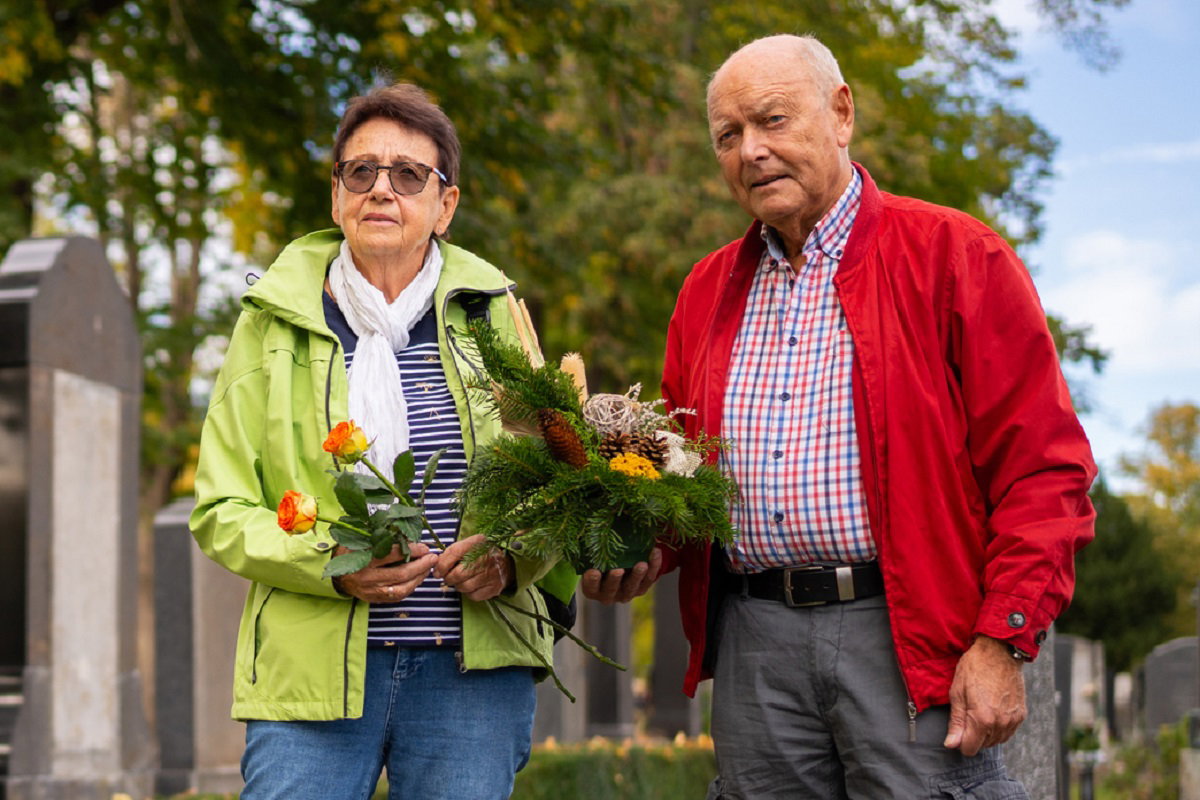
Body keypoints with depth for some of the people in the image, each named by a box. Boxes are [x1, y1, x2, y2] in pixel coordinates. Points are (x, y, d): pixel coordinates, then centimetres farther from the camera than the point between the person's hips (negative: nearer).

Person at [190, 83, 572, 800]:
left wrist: (512, 556, -8)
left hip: (473, 667, 1)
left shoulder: (491, 314, 10)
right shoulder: (275, 322, 7)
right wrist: (329, 564, -13)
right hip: (311, 667, -1)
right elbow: (222, 509, 5)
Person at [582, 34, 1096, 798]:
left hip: (913, 640, -5)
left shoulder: (956, 256, 0)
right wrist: (639, 554, 4)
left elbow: (1042, 469, -5)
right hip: (755, 641, 5)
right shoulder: (709, 292, 17)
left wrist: (1003, 642, -13)